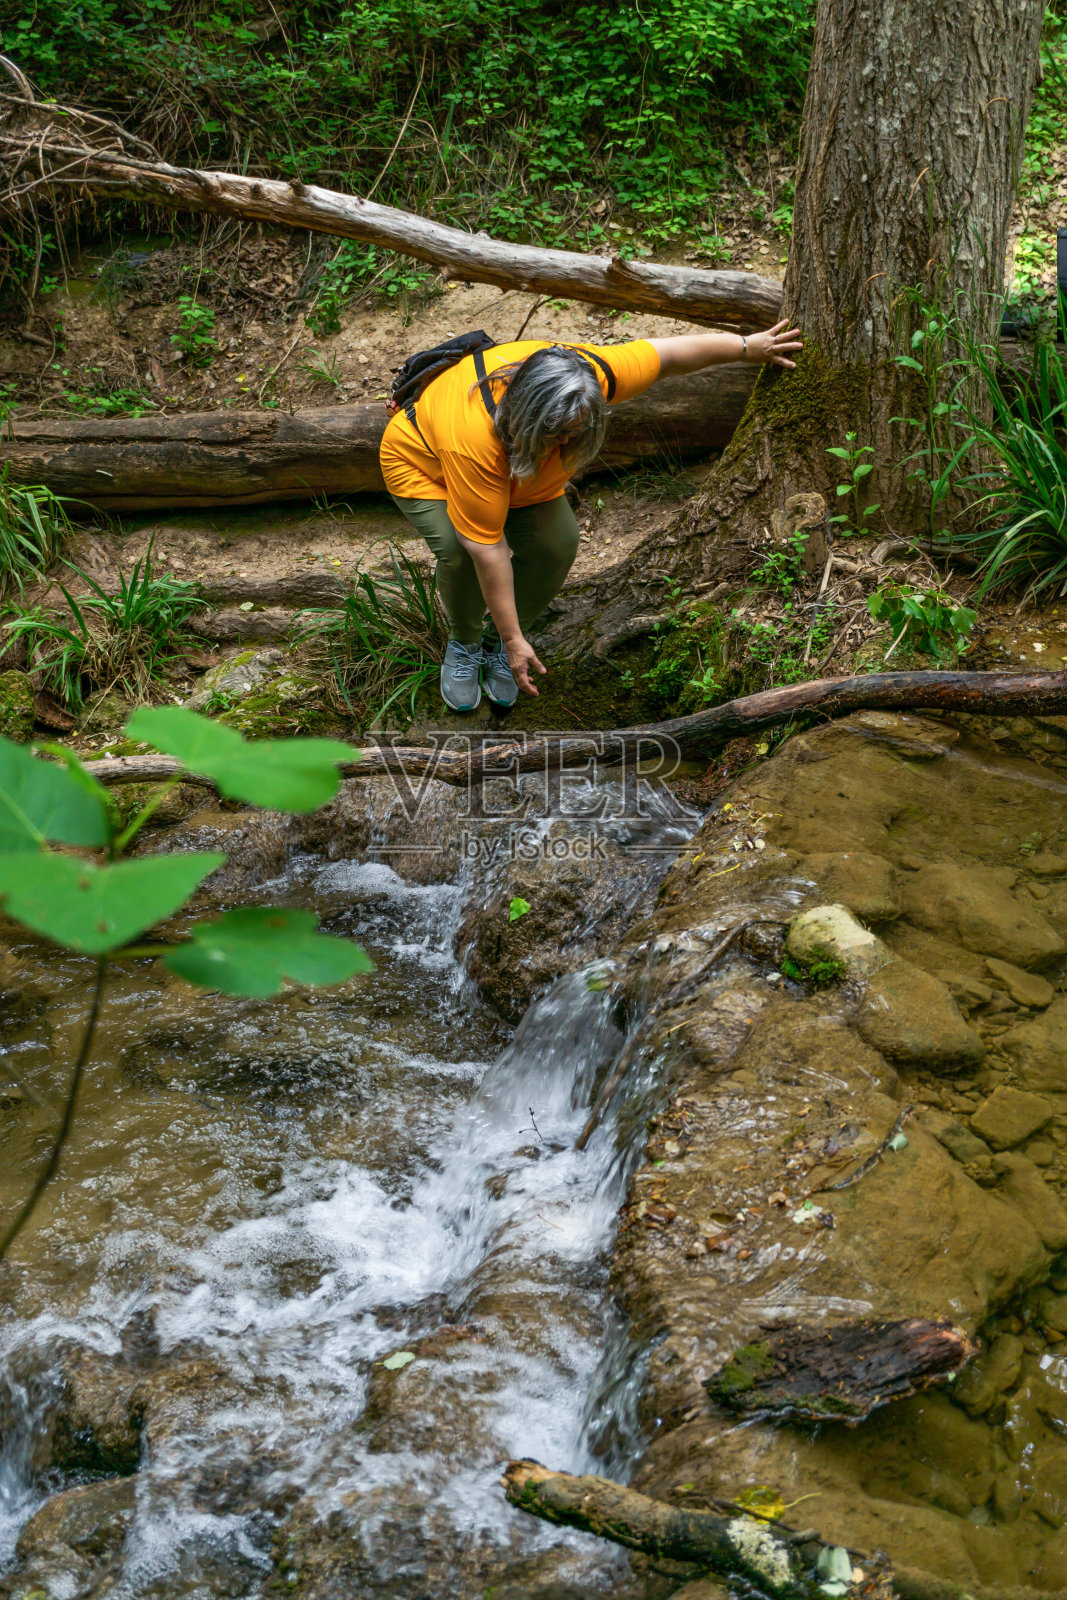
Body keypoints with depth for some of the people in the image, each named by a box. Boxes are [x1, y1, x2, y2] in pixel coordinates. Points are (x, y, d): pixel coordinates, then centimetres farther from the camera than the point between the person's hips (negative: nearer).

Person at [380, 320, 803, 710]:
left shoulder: (593, 375, -33)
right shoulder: (474, 440, -46)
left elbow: (670, 352, -15)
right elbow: (487, 546, -40)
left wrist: (750, 346, -3)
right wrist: (515, 639, -34)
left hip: (520, 469, 5)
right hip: (426, 464, -5)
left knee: (557, 542, -19)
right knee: (459, 549, -32)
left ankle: (495, 643, 6)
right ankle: (463, 644, 0)